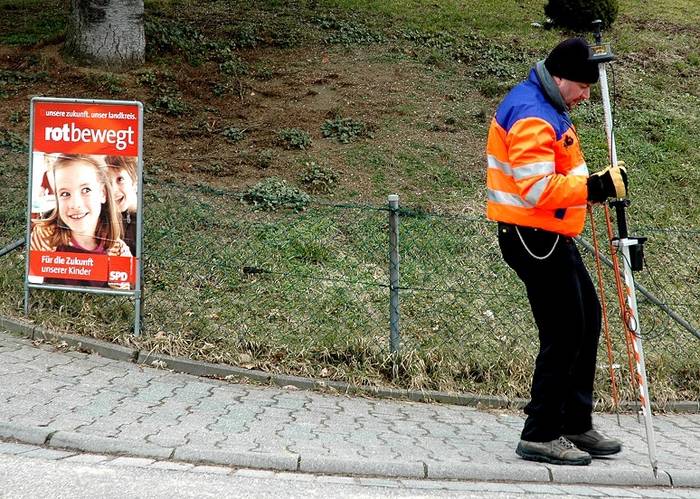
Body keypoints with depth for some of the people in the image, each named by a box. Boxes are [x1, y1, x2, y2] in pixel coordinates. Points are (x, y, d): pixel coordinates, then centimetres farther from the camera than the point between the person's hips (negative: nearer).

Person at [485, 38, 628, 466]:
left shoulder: (548, 109, 15)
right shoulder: (531, 116, -20)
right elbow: (537, 190, -28)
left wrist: (598, 186, 12)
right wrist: (595, 187, -27)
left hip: (552, 237, 11)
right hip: (533, 238, -11)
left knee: (587, 320, 16)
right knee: (564, 334, -8)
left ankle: (576, 425, 24)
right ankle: (541, 435, -1)